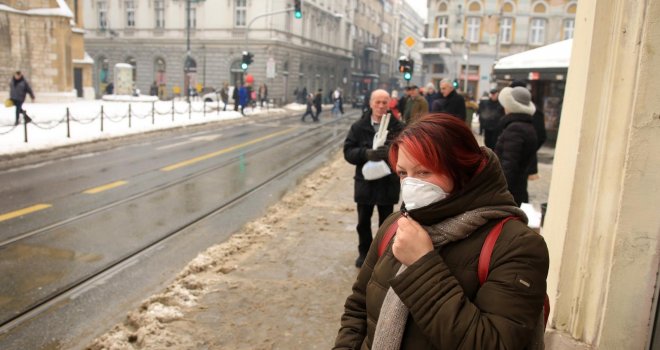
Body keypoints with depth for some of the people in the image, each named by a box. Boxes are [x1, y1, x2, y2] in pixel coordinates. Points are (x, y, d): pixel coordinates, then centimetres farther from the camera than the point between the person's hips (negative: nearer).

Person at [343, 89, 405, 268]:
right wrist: (366, 153, -24)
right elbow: (348, 151, -6)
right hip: (365, 182, 2)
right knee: (363, 221, 14)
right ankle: (364, 252, 34)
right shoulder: (359, 126, -2)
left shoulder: (398, 126, -7)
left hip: (388, 183, -1)